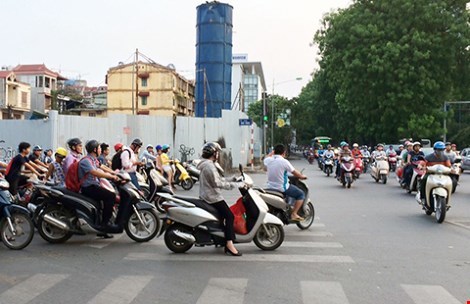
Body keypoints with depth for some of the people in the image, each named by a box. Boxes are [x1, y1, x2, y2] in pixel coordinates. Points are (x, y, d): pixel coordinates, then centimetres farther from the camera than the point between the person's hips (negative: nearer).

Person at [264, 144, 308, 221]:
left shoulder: (268, 160, -2)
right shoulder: (284, 162, -17)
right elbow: (295, 173, -7)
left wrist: (272, 153, 34)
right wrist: (302, 176, 11)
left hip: (270, 187, 7)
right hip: (282, 188, -7)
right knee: (301, 194, 6)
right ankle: (294, 214, -3)